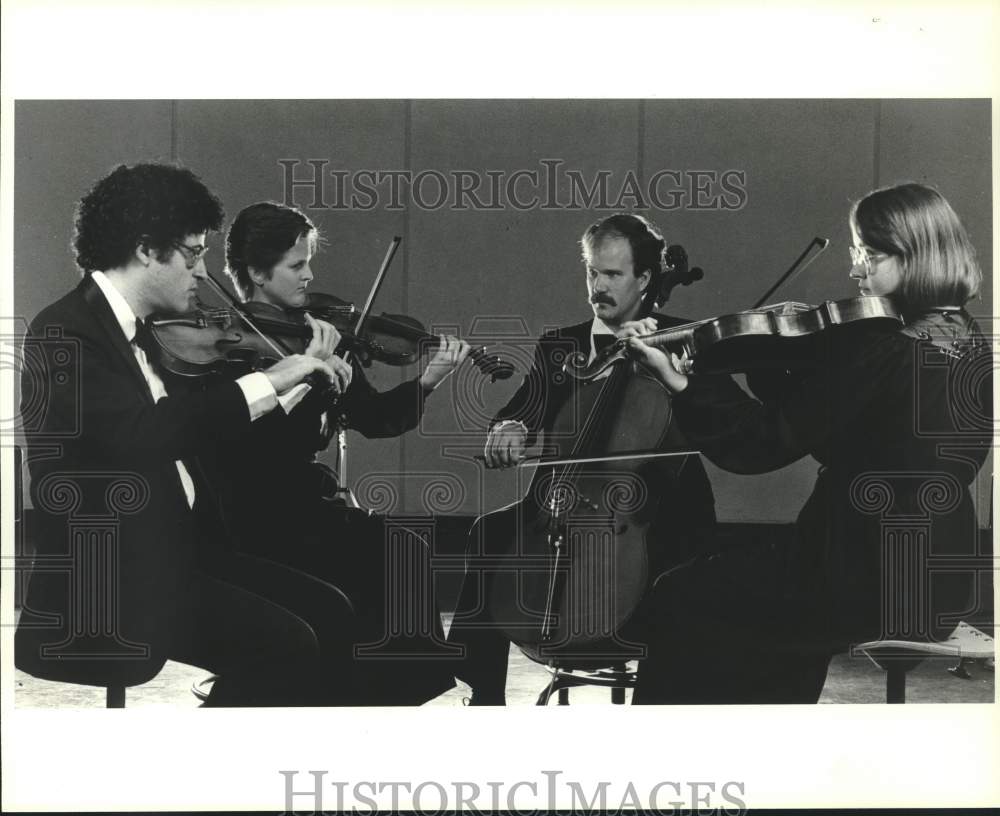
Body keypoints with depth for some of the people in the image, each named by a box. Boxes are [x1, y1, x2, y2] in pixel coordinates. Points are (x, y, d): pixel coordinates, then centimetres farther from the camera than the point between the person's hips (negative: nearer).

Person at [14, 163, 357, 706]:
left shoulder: (132, 332, 14)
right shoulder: (62, 335, -15)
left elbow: (192, 429, 21)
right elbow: (143, 433, -32)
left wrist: (304, 377, 13)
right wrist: (267, 382, -25)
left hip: (178, 550, 9)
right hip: (104, 590, -9)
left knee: (328, 612, -2)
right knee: (283, 644, -21)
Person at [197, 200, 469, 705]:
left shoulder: (312, 335, 10)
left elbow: (373, 418, 5)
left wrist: (426, 382, -10)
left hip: (308, 505, 6)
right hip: (252, 523, -6)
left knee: (403, 552, -19)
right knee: (389, 558, -23)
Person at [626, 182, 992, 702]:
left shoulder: (868, 350, -21)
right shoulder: (975, 350, 4)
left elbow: (760, 445, -20)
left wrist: (679, 383, -20)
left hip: (861, 591, -8)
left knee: (681, 604, 10)